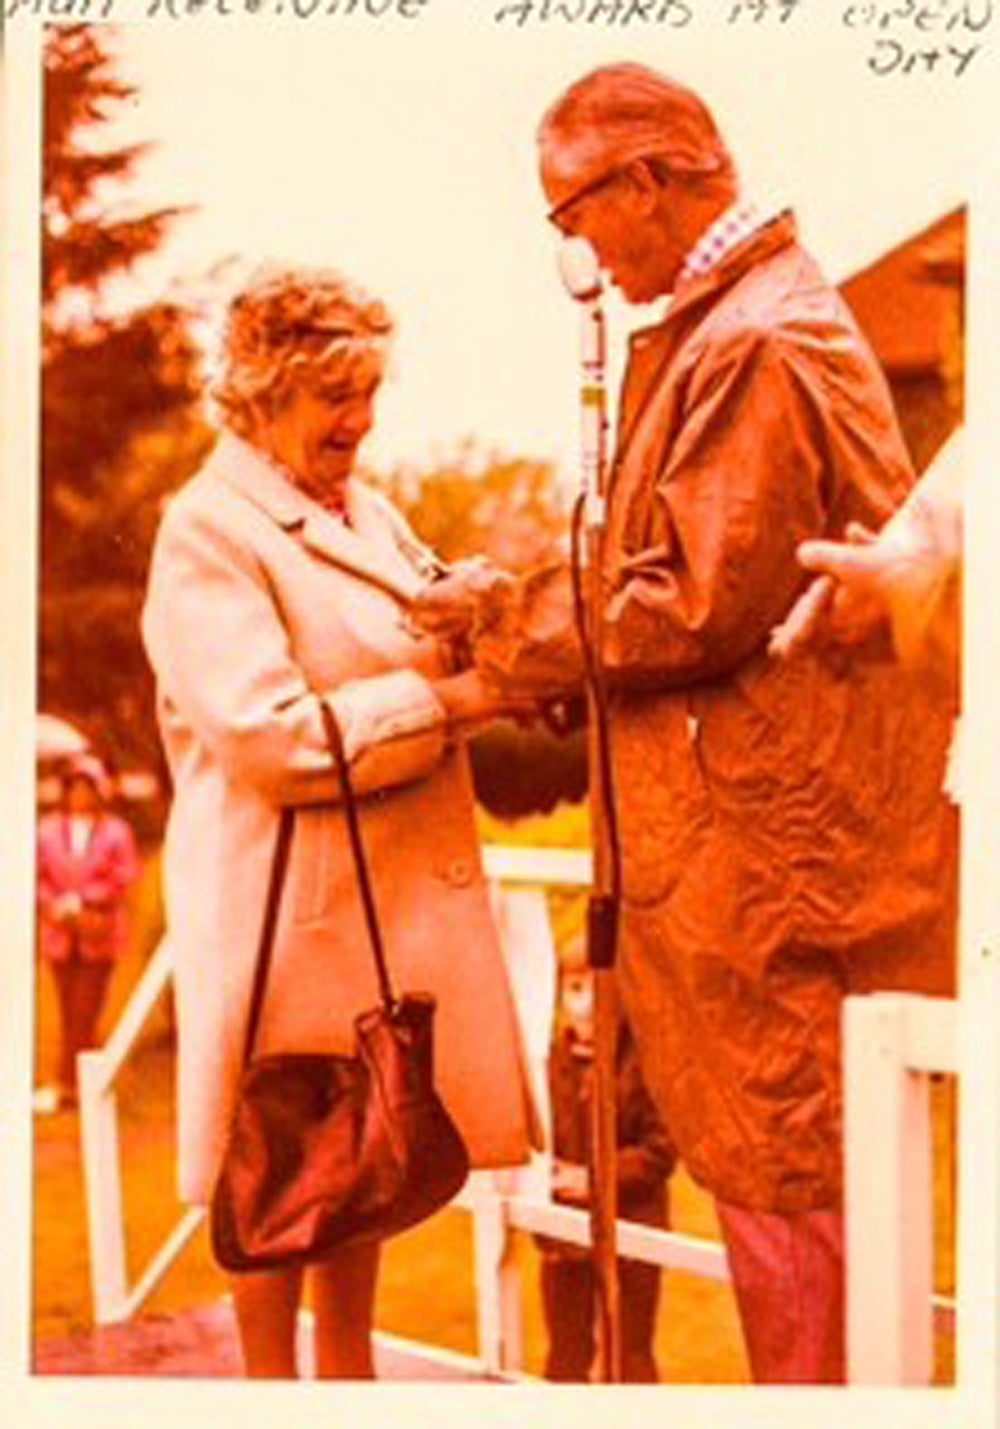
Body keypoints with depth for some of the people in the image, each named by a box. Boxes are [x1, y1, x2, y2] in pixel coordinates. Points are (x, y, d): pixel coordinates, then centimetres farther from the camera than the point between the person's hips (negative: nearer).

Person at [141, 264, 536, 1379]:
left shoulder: (368, 512, 15)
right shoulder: (206, 533, -12)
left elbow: (405, 655, 18)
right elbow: (270, 735, -20)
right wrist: (445, 702, -19)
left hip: (398, 894, 8)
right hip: (287, 903, -8)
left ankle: (350, 1371, 31)